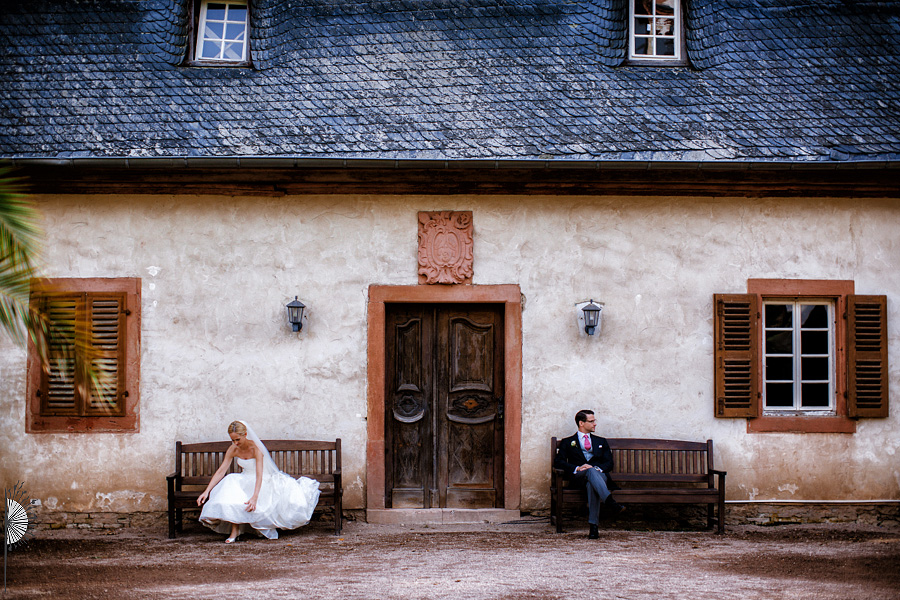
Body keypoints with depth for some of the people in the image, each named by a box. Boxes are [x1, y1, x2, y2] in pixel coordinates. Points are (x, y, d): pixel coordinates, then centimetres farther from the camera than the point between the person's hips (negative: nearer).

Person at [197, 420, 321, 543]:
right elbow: (221, 471, -6)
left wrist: (254, 497, -44)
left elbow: (259, 475, -31)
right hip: (245, 481, 3)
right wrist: (206, 492, -16)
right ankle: (234, 531, -28)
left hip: (263, 482, -3)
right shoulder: (233, 449, -6)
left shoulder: (256, 448, -22)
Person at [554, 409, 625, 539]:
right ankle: (610, 503, -62)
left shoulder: (601, 442, 30)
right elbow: (558, 462, 7)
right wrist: (577, 468, -11)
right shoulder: (567, 442, 22)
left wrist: (597, 468, -7)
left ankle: (593, 525, -52)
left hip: (599, 475, 2)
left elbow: (609, 464, 17)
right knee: (591, 472, -39)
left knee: (592, 483, -39)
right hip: (578, 477, -1)